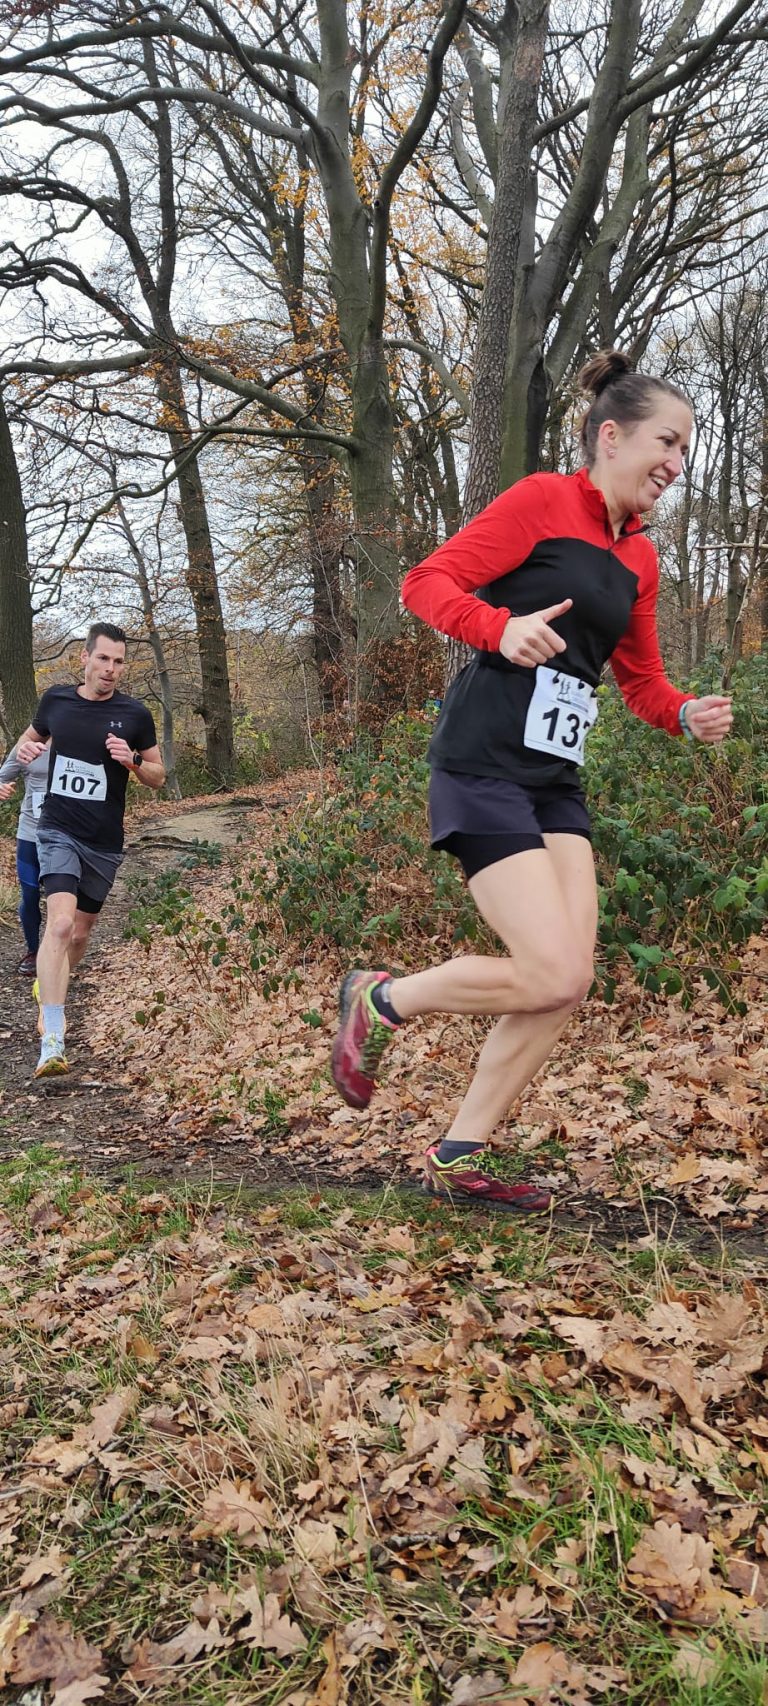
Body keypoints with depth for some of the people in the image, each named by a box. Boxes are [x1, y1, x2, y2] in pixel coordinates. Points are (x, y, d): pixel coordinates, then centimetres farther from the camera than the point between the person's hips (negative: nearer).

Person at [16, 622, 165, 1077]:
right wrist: (26, 749, -6)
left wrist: (132, 761, -18)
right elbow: (32, 736, 18)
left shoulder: (134, 714, -4)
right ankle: (52, 1043, -25)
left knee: (80, 932, 16)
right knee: (60, 922, -22)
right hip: (58, 832, -2)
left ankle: (50, 992, 48)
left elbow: (158, 776, 3)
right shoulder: (56, 700, -1)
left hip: (105, 843, 2)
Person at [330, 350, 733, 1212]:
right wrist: (502, 628, -25)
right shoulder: (544, 499, -4)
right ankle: (380, 1001, 10)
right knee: (550, 975, -15)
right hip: (484, 766, -8)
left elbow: (641, 680, 22)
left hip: (556, 779, 8)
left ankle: (459, 1157, 14)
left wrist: (687, 715, 1)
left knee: (569, 985, 0)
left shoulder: (638, 559, 17)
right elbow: (427, 582, -7)